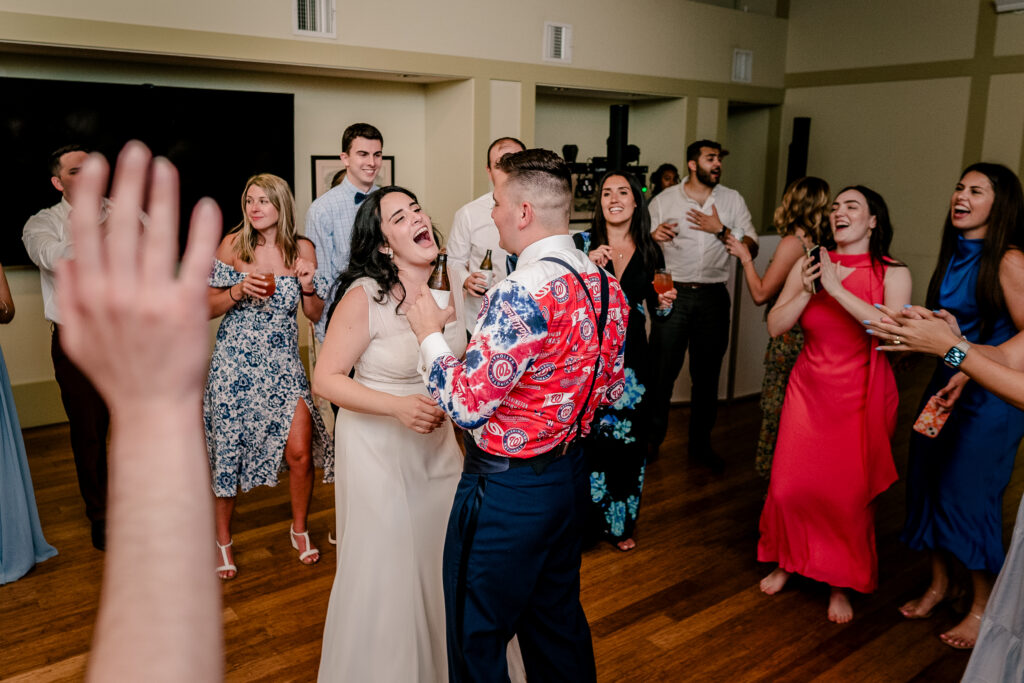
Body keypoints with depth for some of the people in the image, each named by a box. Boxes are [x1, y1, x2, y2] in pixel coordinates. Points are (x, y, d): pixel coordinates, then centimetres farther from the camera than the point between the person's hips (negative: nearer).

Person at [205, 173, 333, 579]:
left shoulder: (302, 249, 1)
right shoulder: (232, 245, -2)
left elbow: (315, 315, 8)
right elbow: (207, 308, 1)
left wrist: (308, 285, -11)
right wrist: (239, 290, -16)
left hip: (283, 364, 1)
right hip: (235, 363, -1)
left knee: (299, 451, -5)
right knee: (227, 451, 5)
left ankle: (299, 528, 23)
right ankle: (223, 539, 28)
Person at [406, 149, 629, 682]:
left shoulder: (525, 292, -27)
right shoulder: (607, 285, 1)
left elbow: (466, 403, -26)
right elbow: (611, 391, 9)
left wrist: (430, 334, -12)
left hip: (505, 490, -8)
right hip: (570, 474, 9)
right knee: (558, 620, 27)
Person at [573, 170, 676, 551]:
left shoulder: (650, 251, 6)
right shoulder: (582, 243, -3)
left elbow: (656, 308, 14)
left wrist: (665, 303, -7)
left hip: (630, 359, 3)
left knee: (628, 439, 9)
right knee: (587, 437, 0)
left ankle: (621, 523, 29)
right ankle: (585, 522, 20)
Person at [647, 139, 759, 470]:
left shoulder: (732, 200, 9)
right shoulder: (664, 200, 5)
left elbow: (752, 247, 4)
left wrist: (721, 230, -10)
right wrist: (652, 235, -15)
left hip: (713, 297, 2)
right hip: (672, 294, -2)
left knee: (707, 374, 10)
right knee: (661, 371, -1)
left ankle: (701, 443, 24)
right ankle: (651, 439, 15)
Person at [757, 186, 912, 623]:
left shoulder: (893, 274, -6)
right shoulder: (809, 265, 2)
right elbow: (775, 326, -1)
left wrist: (837, 288, -24)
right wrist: (807, 291, -16)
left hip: (861, 398, -2)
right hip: (809, 390, 3)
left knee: (850, 493, 3)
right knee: (789, 485, 5)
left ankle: (842, 584, 26)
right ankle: (787, 562, 31)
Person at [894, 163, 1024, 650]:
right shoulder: (953, 254, 8)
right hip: (946, 383, 7)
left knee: (970, 495, 0)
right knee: (929, 482, 11)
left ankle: (982, 606, 20)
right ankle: (939, 583, 30)